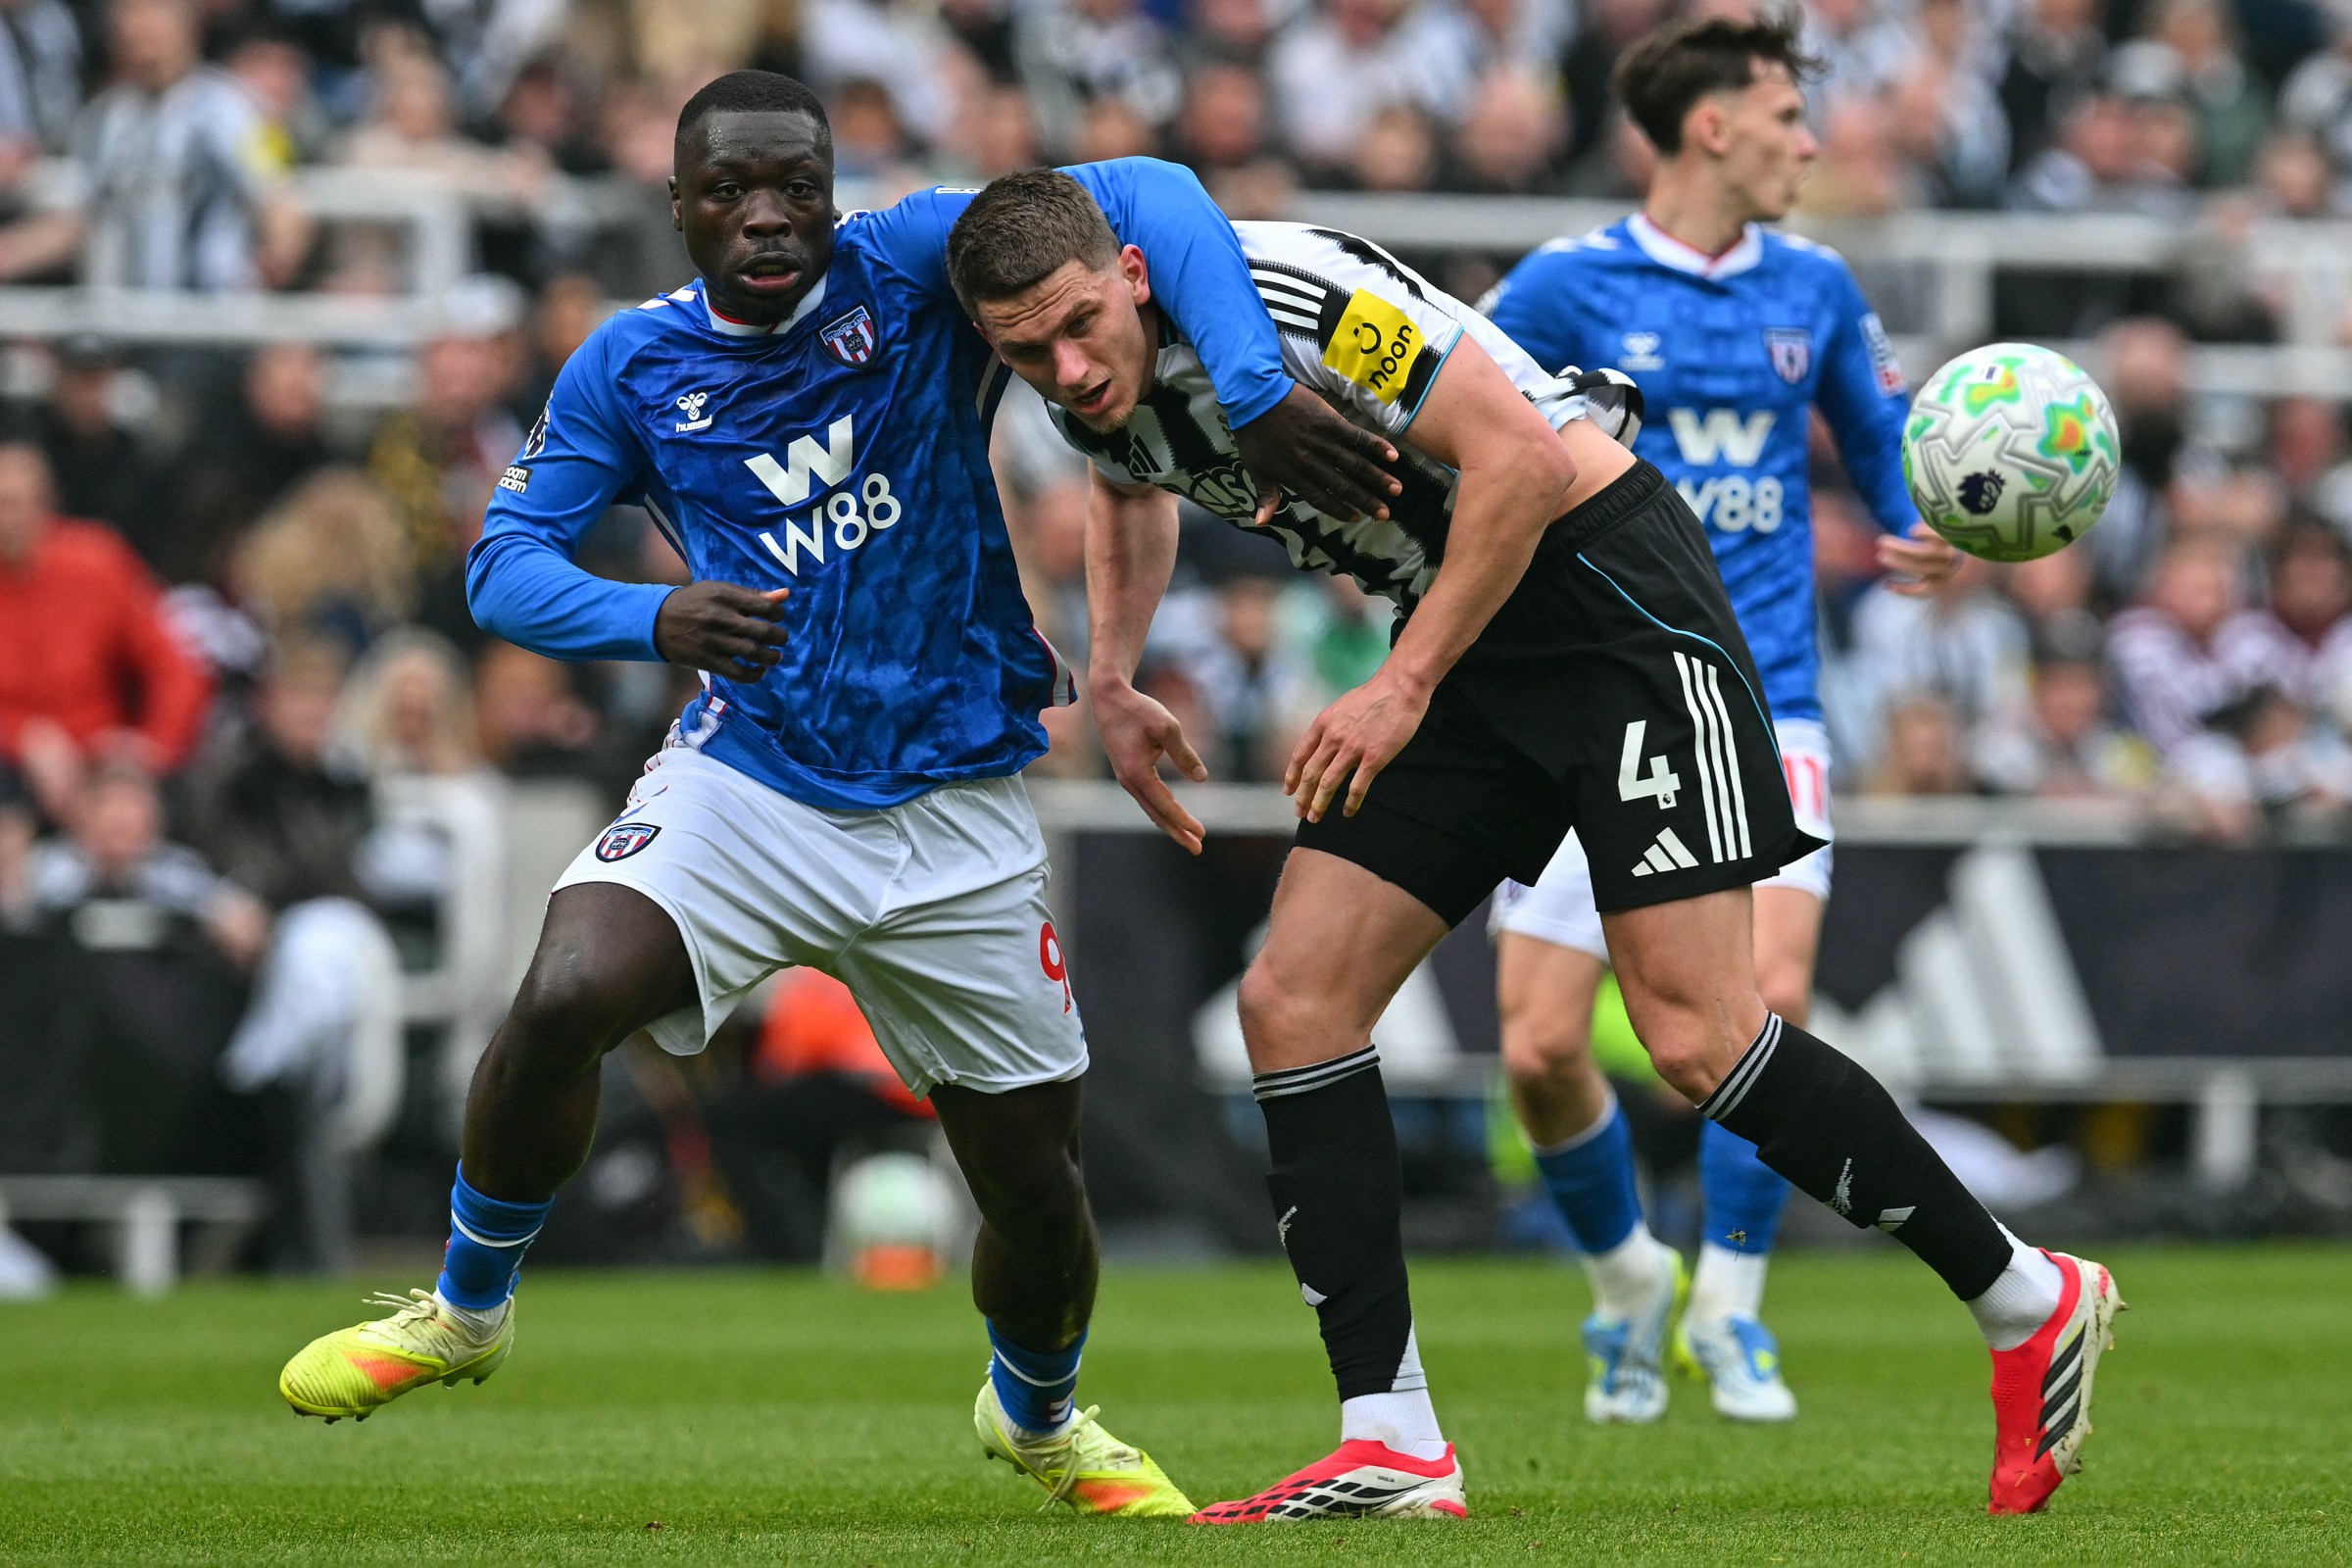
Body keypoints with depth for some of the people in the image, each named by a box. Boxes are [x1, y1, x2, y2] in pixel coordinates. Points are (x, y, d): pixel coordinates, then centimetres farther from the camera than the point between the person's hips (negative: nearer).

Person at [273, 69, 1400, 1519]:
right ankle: (466, 1311, 0)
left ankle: (1037, 1413, 39)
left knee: (1038, 1185, 5)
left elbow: (1150, 197, -17)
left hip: (955, 812, 0)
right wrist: (654, 620, -23)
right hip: (748, 782, 0)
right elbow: (506, 563, -1)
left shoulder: (914, 265, -9)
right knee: (561, 1003, -27)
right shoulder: (632, 366, -1)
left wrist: (1261, 394, -32)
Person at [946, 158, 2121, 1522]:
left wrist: (1404, 688, -22)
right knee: (1293, 1001, -3)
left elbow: (1518, 456, -24)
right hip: (1472, 643, 9)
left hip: (1609, 583, -9)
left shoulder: (1281, 296, -25)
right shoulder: (1097, 393, 1)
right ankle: (1392, 1447, -3)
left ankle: (2029, 1304, 2)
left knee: (1697, 1037, -15)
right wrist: (1113, 682, 12)